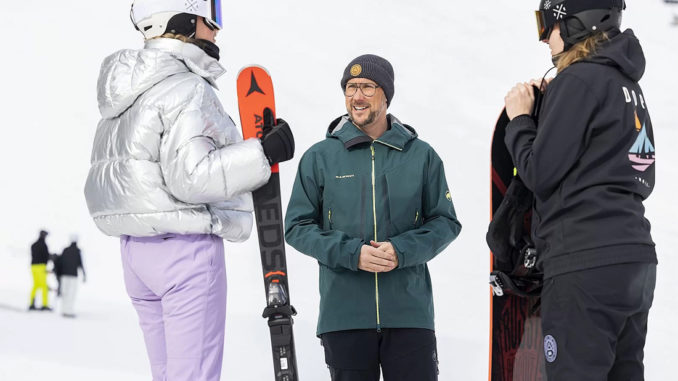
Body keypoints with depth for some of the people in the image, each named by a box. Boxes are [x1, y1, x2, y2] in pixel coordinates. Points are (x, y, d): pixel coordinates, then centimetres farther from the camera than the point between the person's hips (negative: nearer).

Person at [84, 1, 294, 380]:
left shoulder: (129, 90, 16)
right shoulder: (186, 90, -14)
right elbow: (190, 176, -22)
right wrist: (263, 153, -19)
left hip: (137, 249, 9)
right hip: (187, 247, -9)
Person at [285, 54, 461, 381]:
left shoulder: (421, 156, 7)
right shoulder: (319, 158, 6)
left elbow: (445, 222, 7)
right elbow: (298, 227, 4)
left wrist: (402, 251, -12)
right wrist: (352, 253, -12)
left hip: (410, 313, 0)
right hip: (344, 314, 0)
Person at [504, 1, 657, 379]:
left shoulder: (579, 79, -8)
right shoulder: (629, 85, 18)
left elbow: (539, 174, -10)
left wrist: (520, 119, 8)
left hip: (585, 263, -9)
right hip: (636, 259, 9)